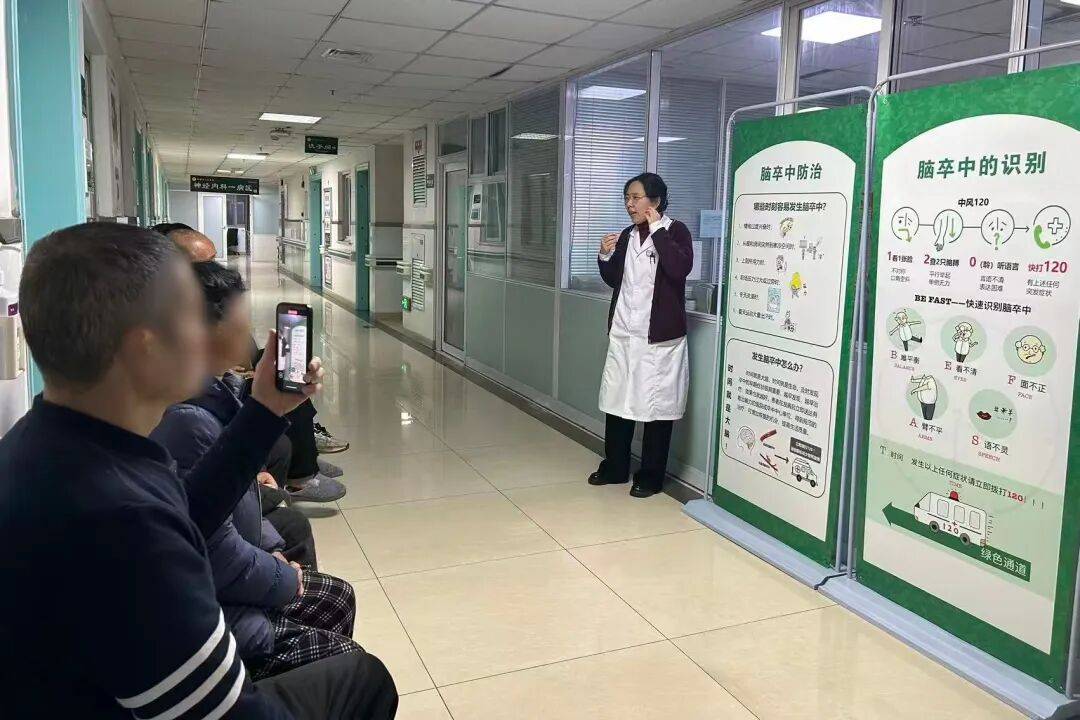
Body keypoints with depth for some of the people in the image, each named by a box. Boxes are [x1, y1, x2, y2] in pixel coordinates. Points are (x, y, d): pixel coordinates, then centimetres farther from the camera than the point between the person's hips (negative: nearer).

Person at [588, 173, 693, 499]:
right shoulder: (627, 236, 11)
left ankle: (651, 477, 13)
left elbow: (681, 269, -25)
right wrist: (606, 256, 1)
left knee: (656, 406, 2)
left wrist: (656, 229, -19)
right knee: (617, 400, 12)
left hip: (659, 336, -6)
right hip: (623, 333, 7)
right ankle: (615, 467, 26)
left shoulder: (675, 231, -6)